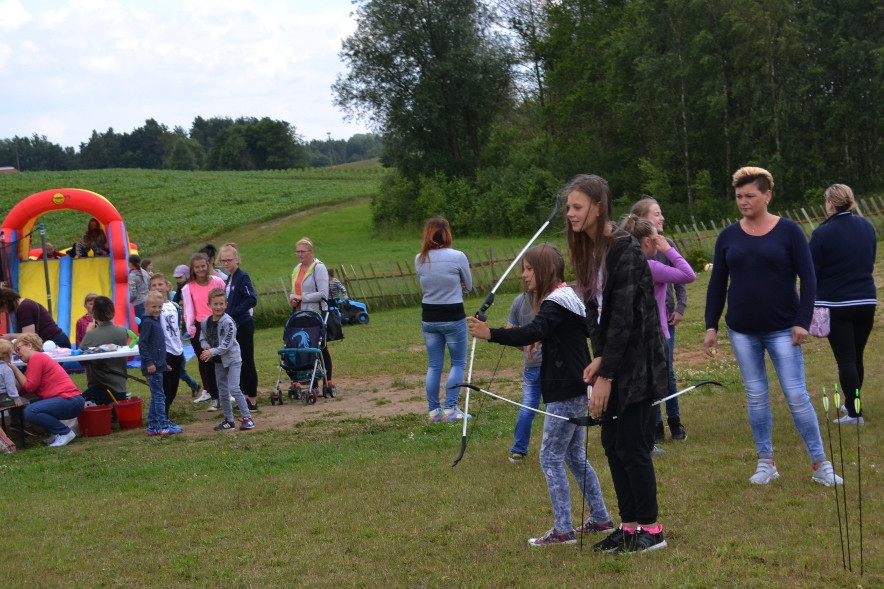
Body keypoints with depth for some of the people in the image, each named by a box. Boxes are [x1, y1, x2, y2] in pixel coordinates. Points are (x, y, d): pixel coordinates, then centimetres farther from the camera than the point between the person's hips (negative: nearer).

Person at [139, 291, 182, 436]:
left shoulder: (156, 322, 16)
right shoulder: (147, 322, -12)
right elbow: (142, 344, -18)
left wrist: (164, 363, 26)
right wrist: (149, 362, -22)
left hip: (158, 365, 10)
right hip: (152, 367, -10)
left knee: (156, 396, 12)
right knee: (159, 395, -8)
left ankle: (153, 426, 16)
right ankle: (164, 425, -6)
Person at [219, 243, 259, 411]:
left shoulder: (243, 276, -13)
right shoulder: (229, 279, 12)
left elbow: (252, 299, -22)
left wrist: (234, 313, -21)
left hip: (244, 326, -9)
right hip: (233, 326, 9)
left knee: (247, 362, -3)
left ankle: (252, 400, 3)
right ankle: (245, 396, 21)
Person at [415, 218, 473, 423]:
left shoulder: (419, 259, -2)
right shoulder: (457, 256, -14)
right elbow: (468, 286, 0)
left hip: (429, 318, 4)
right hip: (453, 318, -4)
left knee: (434, 365, 11)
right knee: (458, 363, 9)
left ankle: (434, 411, 13)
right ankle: (450, 409, 2)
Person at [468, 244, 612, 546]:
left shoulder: (555, 304, -17)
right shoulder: (569, 297, 15)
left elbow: (532, 332, -35)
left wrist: (491, 334, -45)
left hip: (565, 393, -11)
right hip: (577, 389, 11)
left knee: (551, 457, -6)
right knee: (575, 455, 18)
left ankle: (563, 530, -5)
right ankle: (600, 518, 24)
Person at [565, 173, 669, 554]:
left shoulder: (624, 250, -19)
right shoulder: (588, 250, 6)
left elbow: (623, 316, -21)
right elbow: (593, 309, 7)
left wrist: (606, 374, -20)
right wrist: (598, 359, -7)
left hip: (636, 361, -8)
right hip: (610, 359, 8)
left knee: (631, 446, -4)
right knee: (613, 445, 9)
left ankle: (651, 530, 7)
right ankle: (630, 526, 17)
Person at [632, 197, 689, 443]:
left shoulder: (667, 245, 0)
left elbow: (680, 277, 7)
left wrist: (680, 307, -1)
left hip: (665, 318, 2)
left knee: (667, 371, 6)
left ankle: (675, 421, 20)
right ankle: (656, 425, 13)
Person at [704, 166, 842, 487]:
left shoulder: (788, 231, -5)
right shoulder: (728, 236, 3)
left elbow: (808, 278, -5)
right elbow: (717, 284, 8)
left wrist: (803, 321, -12)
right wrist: (711, 326, 4)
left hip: (782, 328, -3)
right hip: (742, 330, 3)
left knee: (796, 395, -4)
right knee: (756, 396, 8)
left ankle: (820, 464, 3)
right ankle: (766, 463, 18)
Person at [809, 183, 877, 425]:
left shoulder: (823, 233, -12)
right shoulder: (867, 227, 5)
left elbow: (812, 271, -9)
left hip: (837, 305, -5)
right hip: (866, 301, 5)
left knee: (845, 360, -1)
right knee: (857, 357, 16)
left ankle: (854, 412, -3)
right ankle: (852, 404, 28)